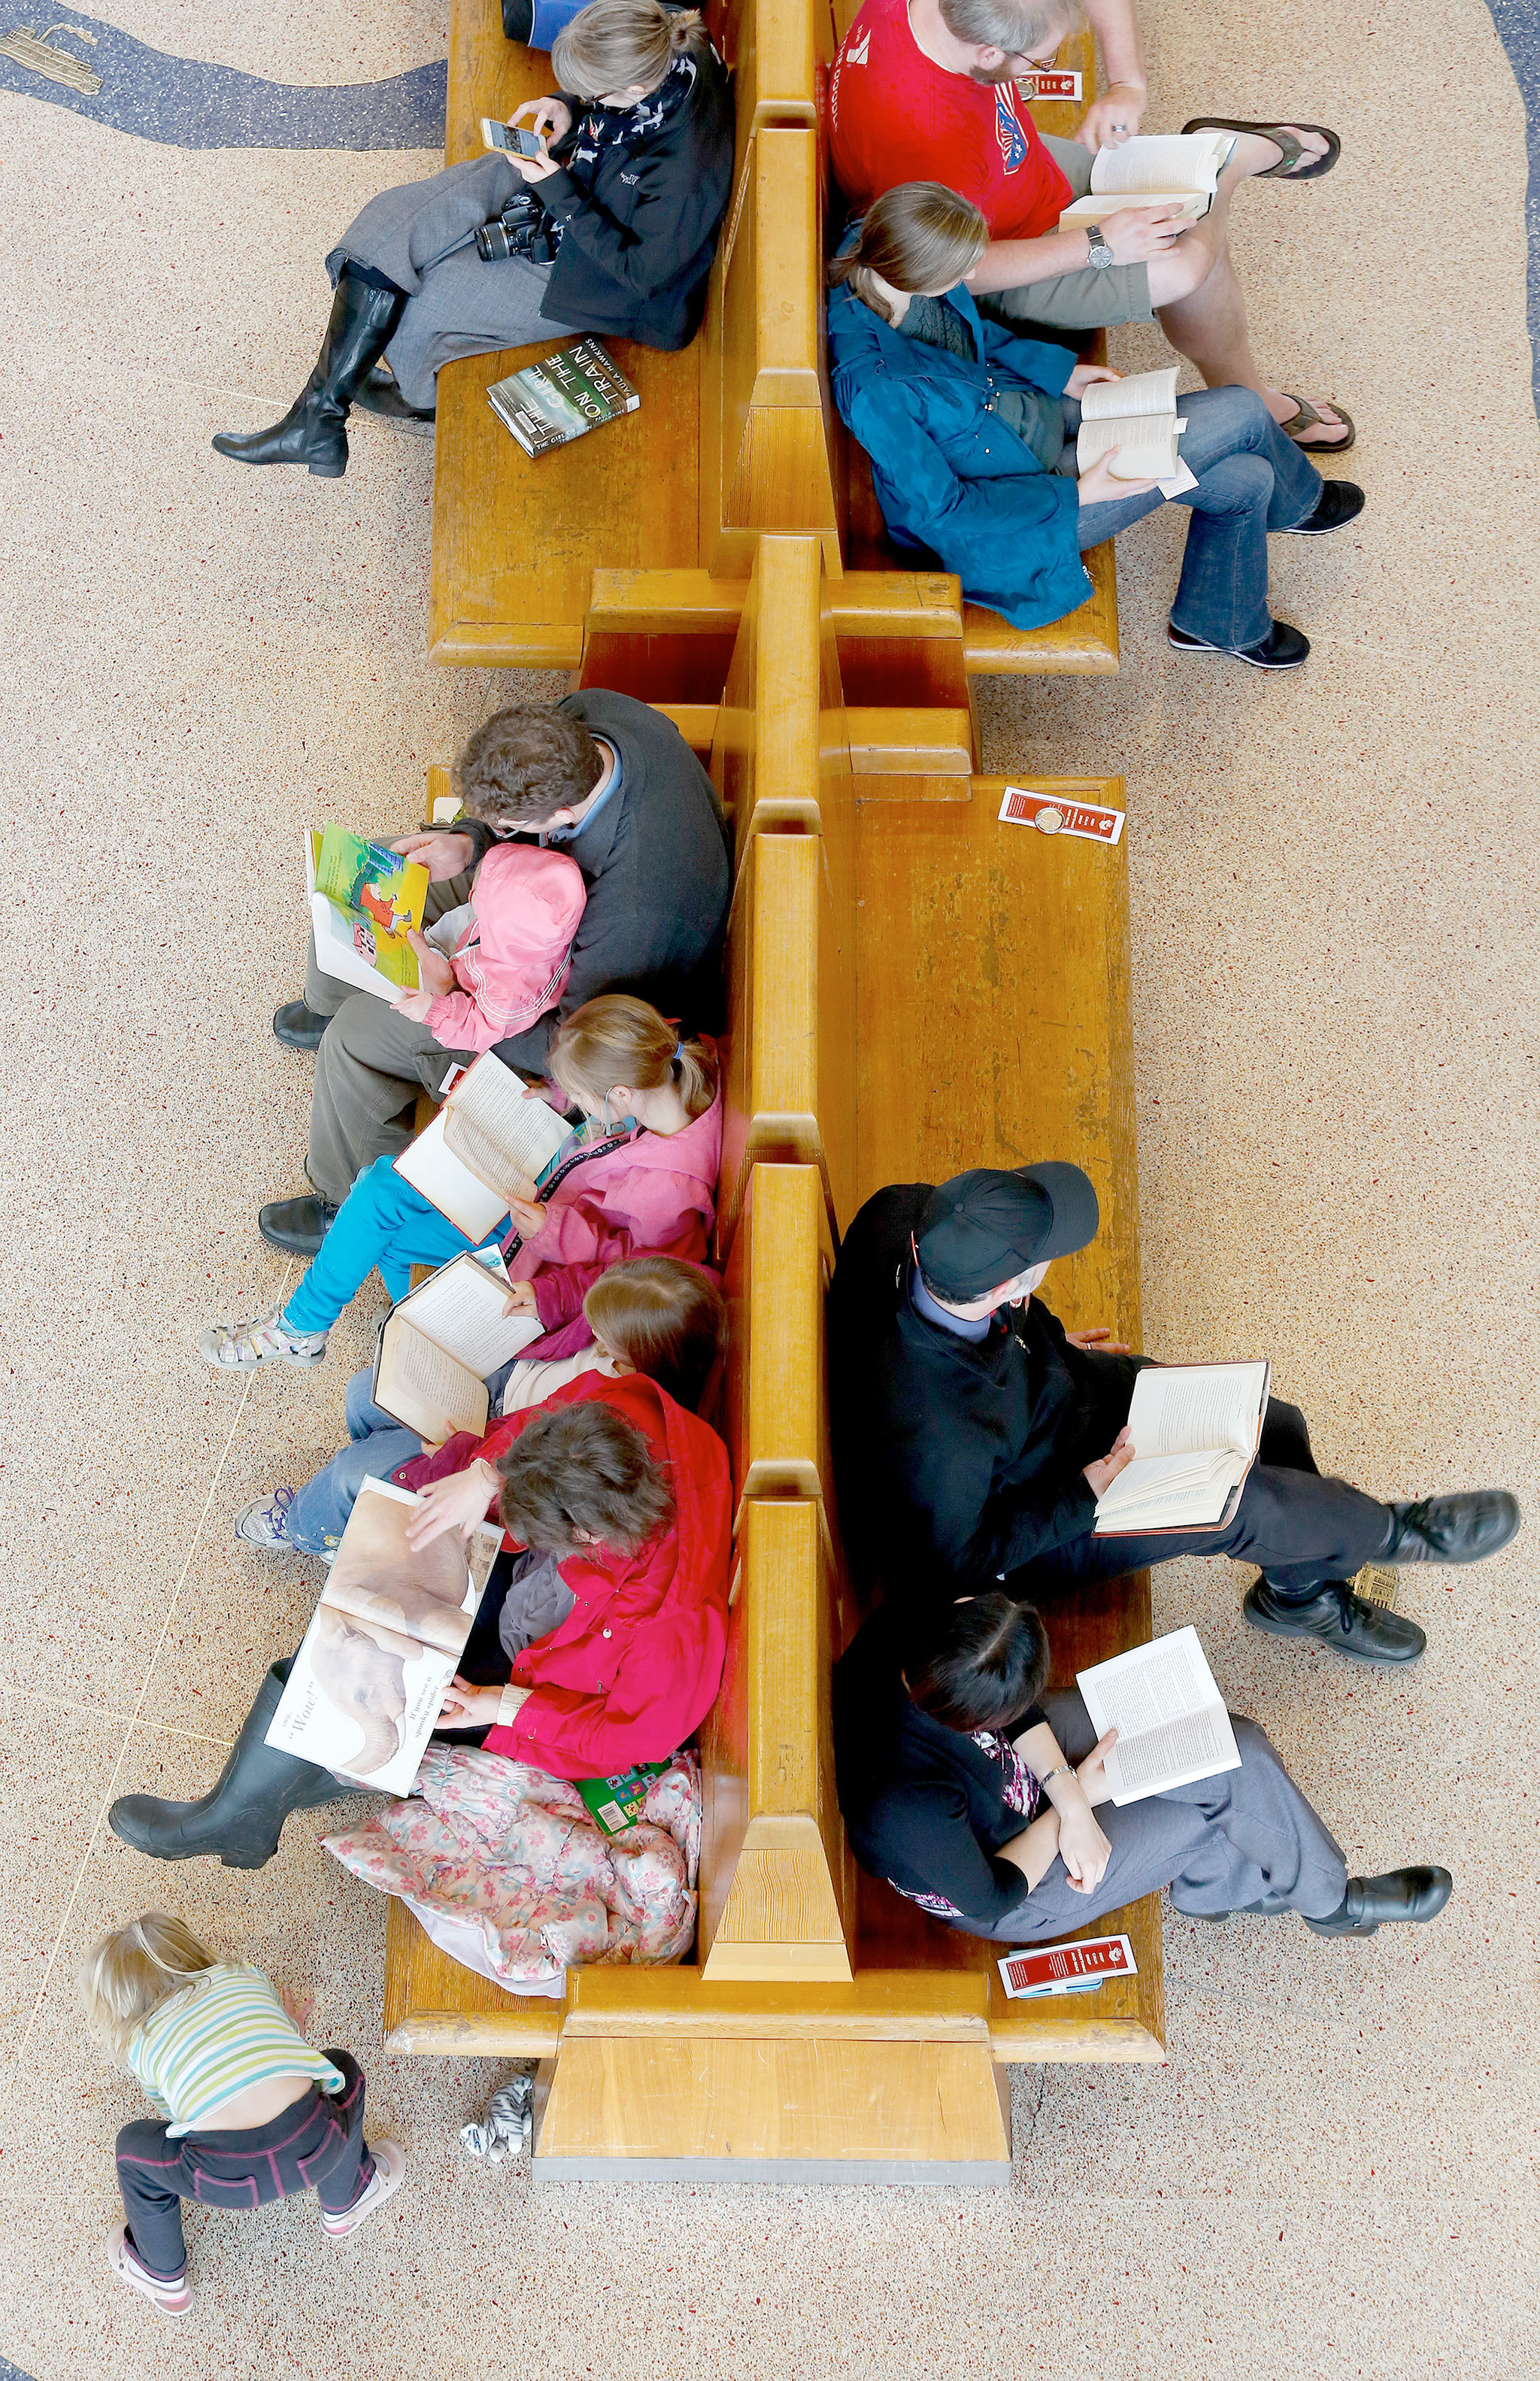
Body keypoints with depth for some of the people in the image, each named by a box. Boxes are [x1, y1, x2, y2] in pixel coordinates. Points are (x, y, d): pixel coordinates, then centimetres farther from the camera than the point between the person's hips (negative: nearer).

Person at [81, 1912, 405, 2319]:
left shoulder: (141, 2044, 21)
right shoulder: (244, 1977, 24)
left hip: (227, 2178, -1)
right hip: (314, 2146, 2)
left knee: (134, 2147, 27)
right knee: (342, 2067, 33)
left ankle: (164, 2279, 46)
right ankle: (343, 2203, 52)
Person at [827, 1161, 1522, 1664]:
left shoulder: (906, 1212, -29)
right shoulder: (933, 1437, -46)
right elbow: (960, 1556, -25)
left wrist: (1045, 1335, 2)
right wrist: (1086, 1491, -20)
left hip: (1048, 1383, 7)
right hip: (1030, 1518, -7)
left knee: (1275, 1427, 7)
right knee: (1249, 1506, -6)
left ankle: (1301, 1594, 36)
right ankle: (1388, 1530, 28)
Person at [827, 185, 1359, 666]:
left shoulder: (884, 256, -16)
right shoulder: (873, 389, -39)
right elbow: (941, 511, -25)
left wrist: (1062, 372, 3)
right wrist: (1075, 496, -20)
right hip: (1011, 521, -8)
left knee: (1244, 480, 6)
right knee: (1241, 414, -4)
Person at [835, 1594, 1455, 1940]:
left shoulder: (904, 1628, -28)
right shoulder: (906, 1804, -44)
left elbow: (1014, 1710, -8)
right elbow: (995, 1898, -23)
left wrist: (1066, 1798, -20)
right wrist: (1079, 1795, -14)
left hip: (1020, 1762, 6)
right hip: (1019, 1885, -6)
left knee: (1236, 1751, -1)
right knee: (1227, 1795, -3)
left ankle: (1214, 1881, 29)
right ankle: (1328, 1899, 28)